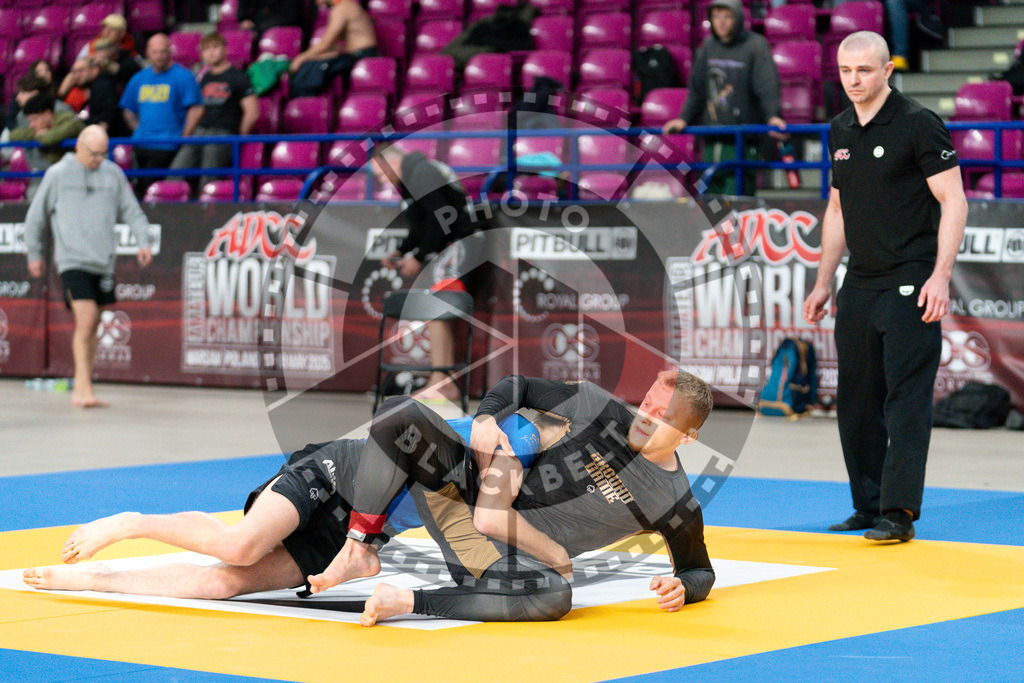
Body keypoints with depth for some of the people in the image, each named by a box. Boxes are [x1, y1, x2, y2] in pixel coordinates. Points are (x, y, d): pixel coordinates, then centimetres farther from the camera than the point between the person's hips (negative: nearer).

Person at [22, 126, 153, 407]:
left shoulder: (114, 174, 10)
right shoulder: (57, 175, 2)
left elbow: (132, 211, 14)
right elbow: (36, 215, 11)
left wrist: (143, 241, -2)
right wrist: (34, 254, 14)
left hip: (103, 262, 4)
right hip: (72, 259, -4)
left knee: (91, 328, 9)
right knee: (86, 319, -16)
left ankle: (80, 389, 20)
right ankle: (84, 388, -14)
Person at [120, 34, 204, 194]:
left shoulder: (182, 76, -4)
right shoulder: (139, 78, 15)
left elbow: (196, 110, -10)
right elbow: (128, 110, 27)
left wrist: (183, 138, -11)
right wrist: (138, 131, 14)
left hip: (167, 146, -6)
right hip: (141, 144, 6)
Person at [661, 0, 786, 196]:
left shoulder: (756, 46, -5)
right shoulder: (708, 47, 12)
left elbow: (767, 84, -17)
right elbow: (697, 89, 20)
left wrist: (773, 115, -31)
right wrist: (684, 119, 13)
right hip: (712, 141, 6)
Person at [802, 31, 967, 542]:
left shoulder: (919, 125, -8)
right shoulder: (840, 132, 13)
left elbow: (954, 202, -10)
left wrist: (940, 276, -18)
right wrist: (823, 284, 21)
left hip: (911, 286, -7)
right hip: (859, 286, 7)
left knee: (906, 399, -10)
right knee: (855, 400, 9)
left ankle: (898, 514, -11)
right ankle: (868, 505, 19)